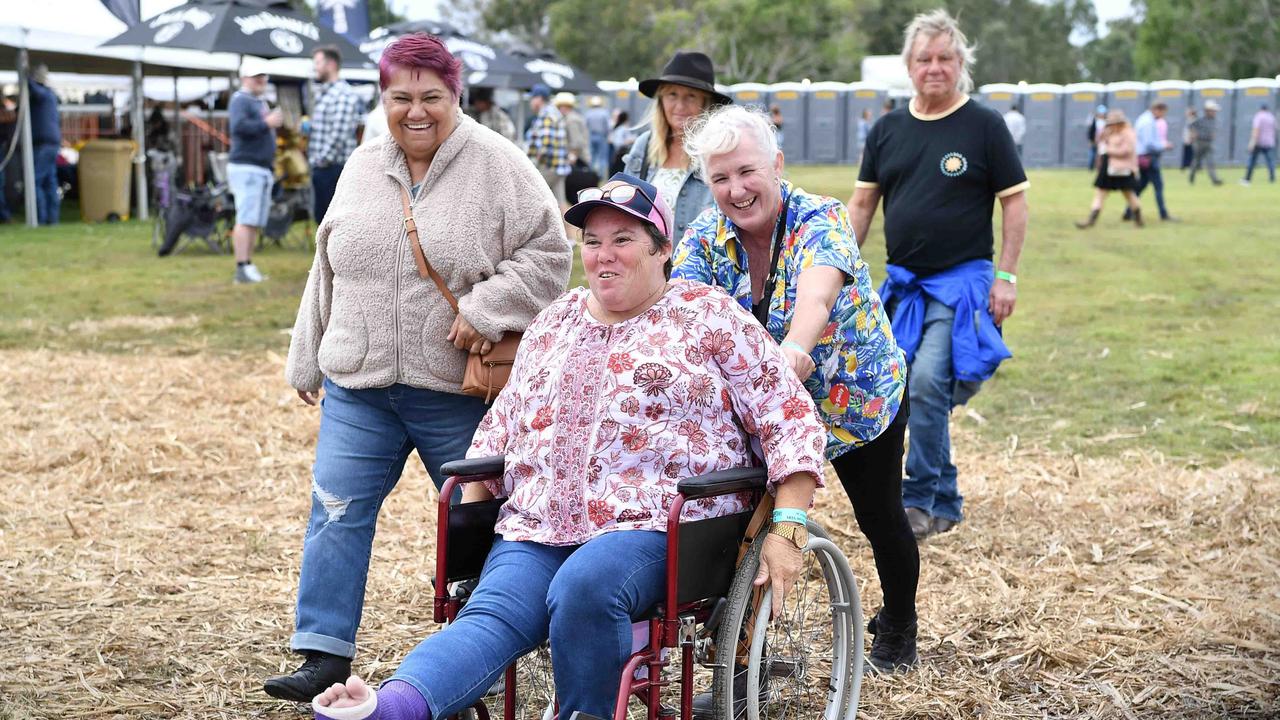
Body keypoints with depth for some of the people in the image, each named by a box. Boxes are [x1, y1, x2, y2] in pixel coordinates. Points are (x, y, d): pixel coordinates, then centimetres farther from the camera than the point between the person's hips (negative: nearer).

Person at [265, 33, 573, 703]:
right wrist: (307, 360, 21)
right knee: (337, 509, 1)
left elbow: (548, 253, -7)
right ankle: (325, 652, 9)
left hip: (458, 391, -4)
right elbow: (328, 271, 17)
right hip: (358, 385, 4)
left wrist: (486, 308, -19)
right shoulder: (362, 168, 10)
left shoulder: (497, 165, -6)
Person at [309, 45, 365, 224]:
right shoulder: (321, 93, 18)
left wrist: (324, 159, -17)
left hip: (335, 168, -10)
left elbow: (339, 133, -20)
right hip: (320, 168, 10)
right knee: (322, 216, 13)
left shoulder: (344, 94, -12)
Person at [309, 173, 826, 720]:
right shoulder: (554, 322, 22)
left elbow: (789, 417, 2)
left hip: (657, 525, -3)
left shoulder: (709, 316, 7)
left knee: (582, 588, -37)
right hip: (539, 526, 3)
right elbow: (501, 426, 29)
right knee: (492, 614, -27)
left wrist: (785, 532, -8)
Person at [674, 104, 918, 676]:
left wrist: (794, 347, -69)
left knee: (879, 516, 11)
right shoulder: (706, 236, -13)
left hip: (859, 396, -3)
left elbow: (816, 292, -47)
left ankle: (898, 625, 37)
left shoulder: (820, 220, -26)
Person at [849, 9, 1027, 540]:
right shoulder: (887, 131, 9)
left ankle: (921, 500, -7)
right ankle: (946, 504, 20)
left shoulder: (985, 126, -2)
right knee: (911, 392, 7)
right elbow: (862, 204, 13)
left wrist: (1006, 276, -7)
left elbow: (1015, 202, -1)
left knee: (928, 382, -20)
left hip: (962, 279, -5)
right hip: (903, 282, 5)